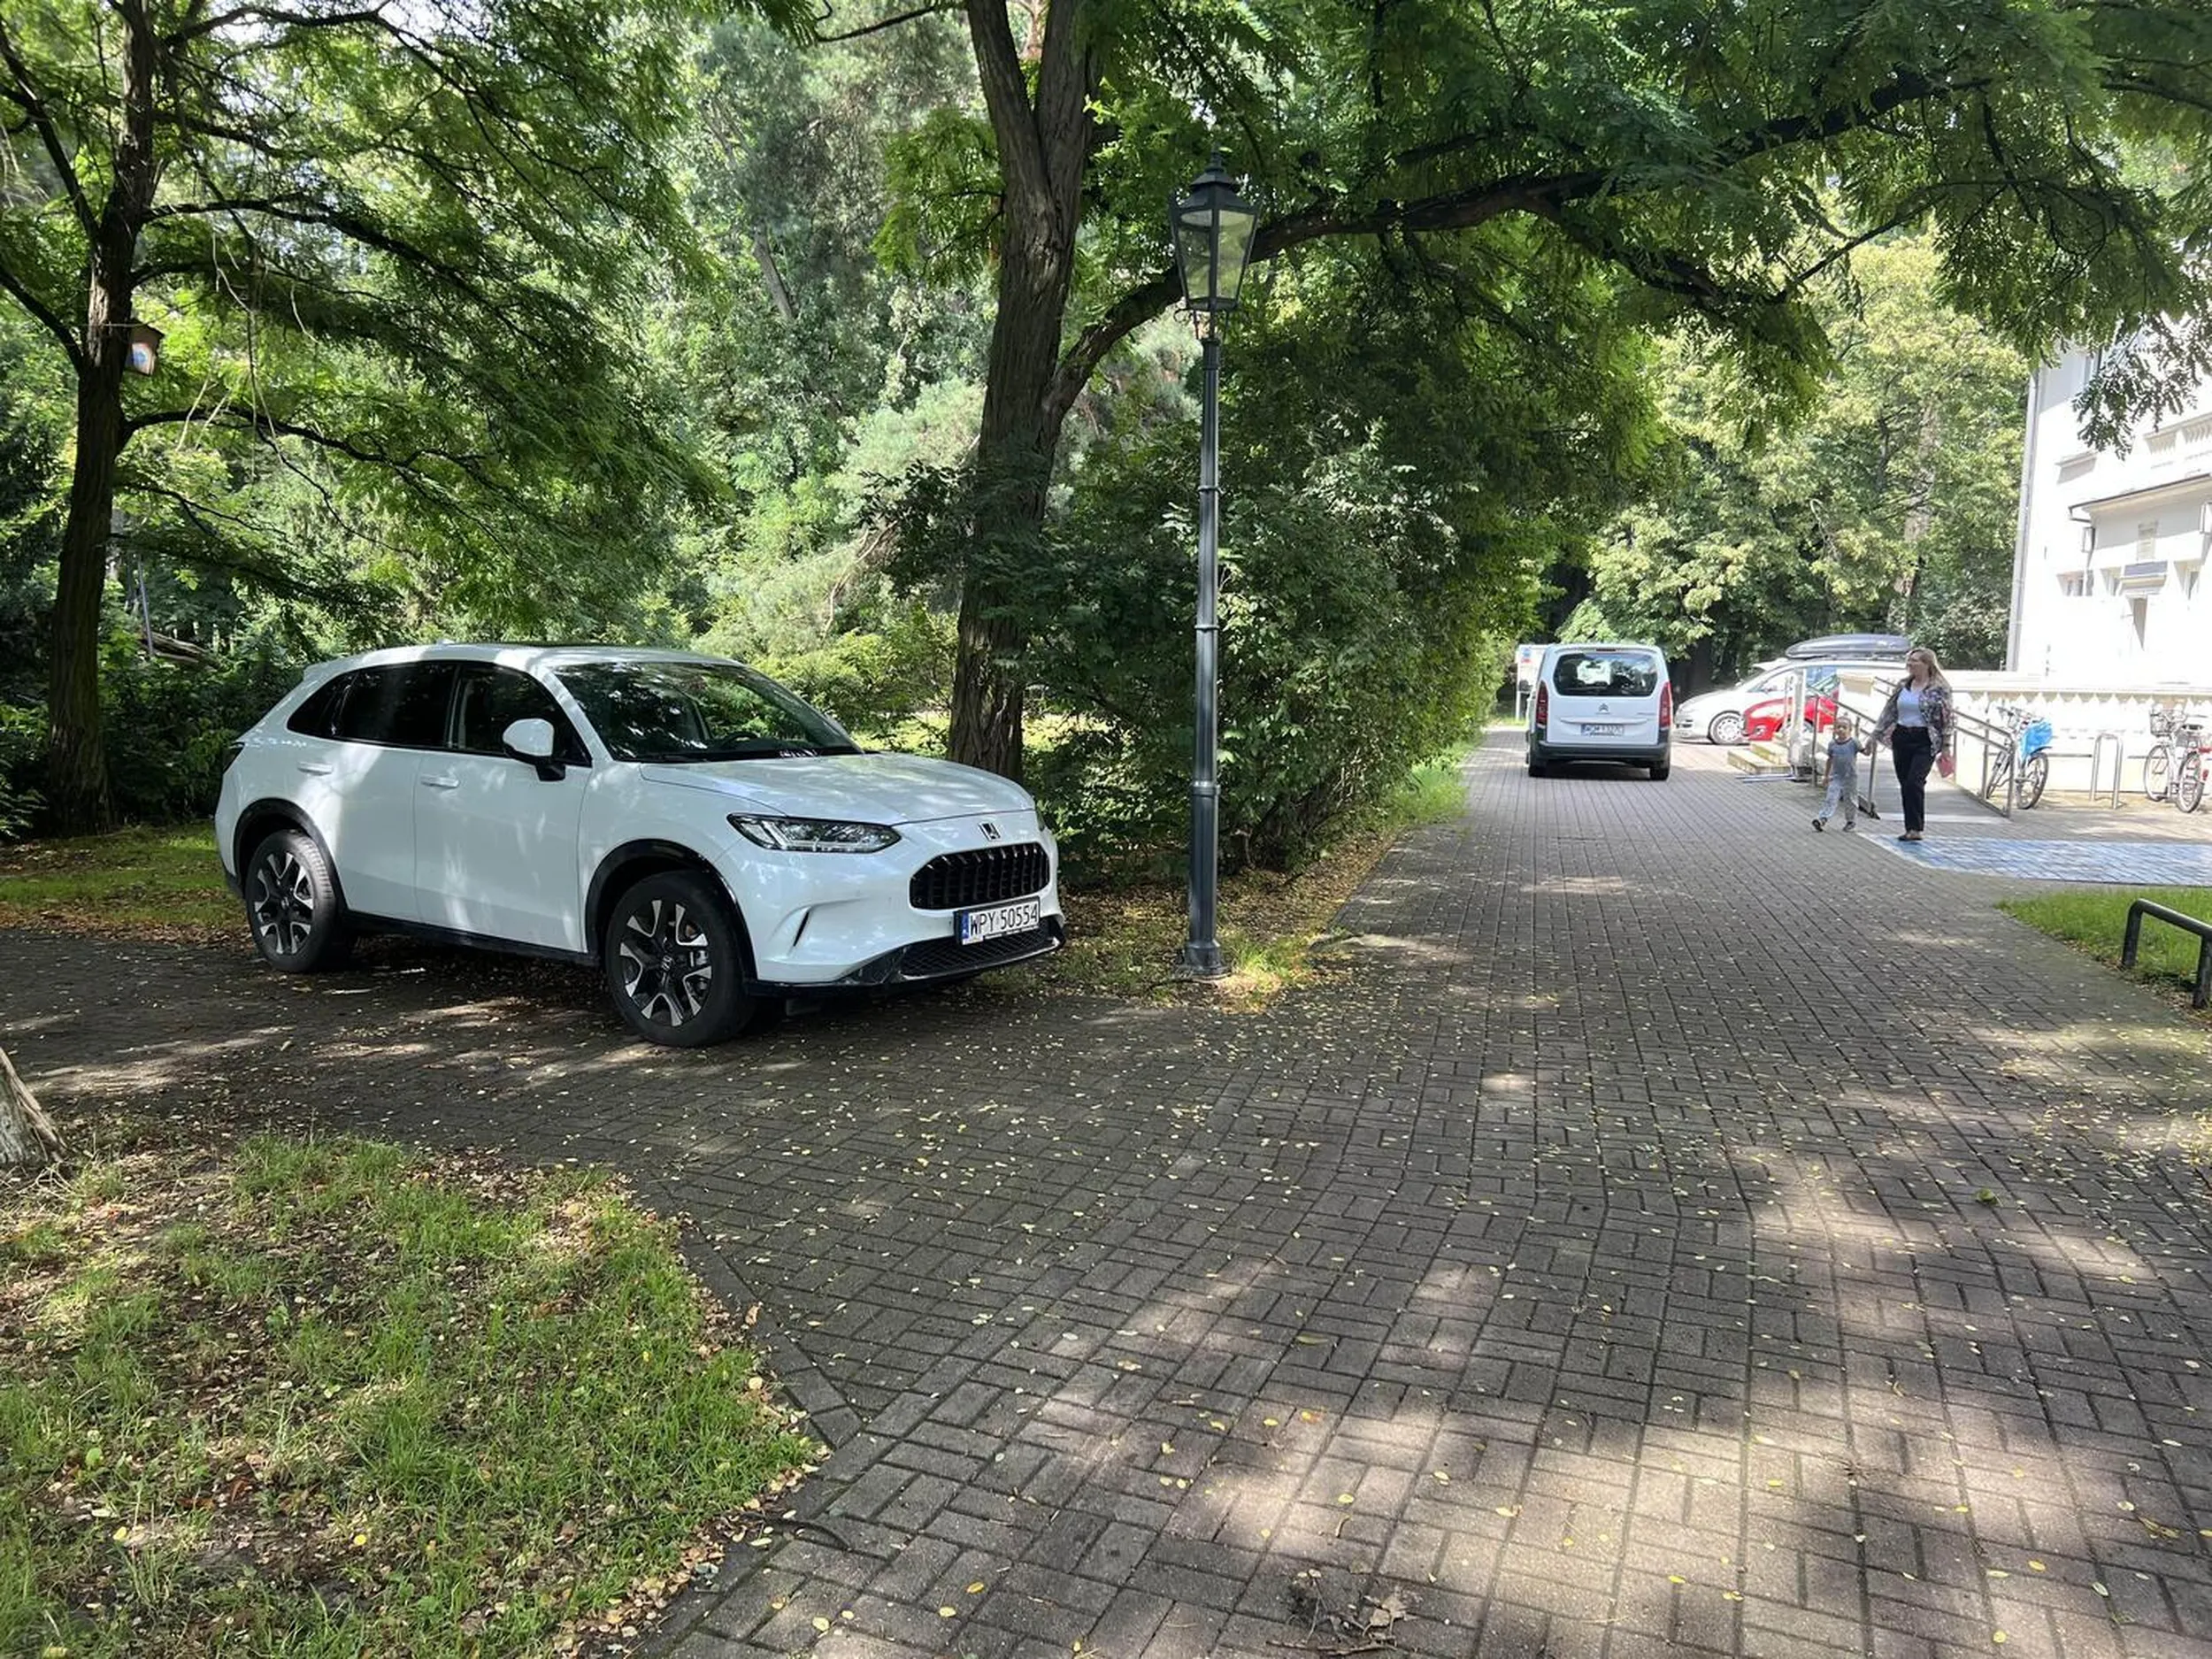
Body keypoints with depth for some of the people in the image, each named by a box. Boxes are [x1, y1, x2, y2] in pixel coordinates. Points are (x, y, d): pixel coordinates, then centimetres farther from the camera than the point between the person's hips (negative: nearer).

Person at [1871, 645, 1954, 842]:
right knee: (1905, 785, 6)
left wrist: (1946, 747, -7)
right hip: (1901, 738, 6)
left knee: (1914, 782, -16)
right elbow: (1889, 711, 15)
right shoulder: (1902, 685, 10)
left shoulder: (1940, 688, -5)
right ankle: (1911, 828, 13)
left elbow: (1947, 718, -5)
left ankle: (1915, 828, -10)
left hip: (1925, 741, -5)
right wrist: (1876, 735, 12)